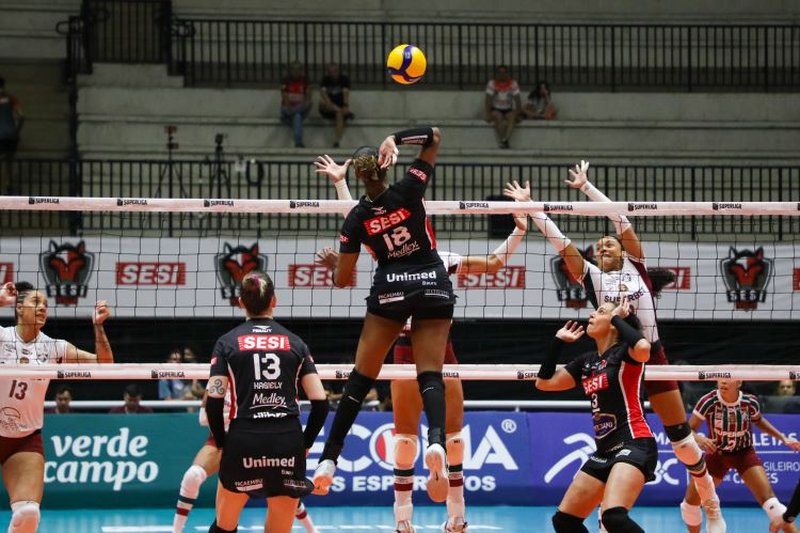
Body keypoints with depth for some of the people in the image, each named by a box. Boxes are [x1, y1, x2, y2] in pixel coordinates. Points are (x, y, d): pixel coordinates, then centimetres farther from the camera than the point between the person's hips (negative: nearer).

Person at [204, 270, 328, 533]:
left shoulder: (228, 342, 6)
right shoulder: (295, 342, 10)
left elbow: (214, 401, -4)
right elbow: (320, 402, 4)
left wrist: (222, 444, 7)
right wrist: (305, 445, 14)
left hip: (243, 442, -1)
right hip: (289, 441, 1)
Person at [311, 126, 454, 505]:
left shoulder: (357, 218, -4)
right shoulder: (408, 190, -7)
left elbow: (342, 279, 2)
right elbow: (434, 138, -1)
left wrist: (332, 262, 23)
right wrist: (395, 139, -10)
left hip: (390, 289, 0)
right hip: (433, 287, 0)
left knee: (360, 378, 6)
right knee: (430, 375, -3)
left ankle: (328, 460, 0)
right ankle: (436, 442, -32)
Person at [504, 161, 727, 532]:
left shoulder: (634, 266, 8)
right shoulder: (592, 276, 7)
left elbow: (620, 220, 5)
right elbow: (559, 240, 3)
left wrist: (586, 187, 8)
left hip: (652, 356, 0)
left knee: (681, 438, 4)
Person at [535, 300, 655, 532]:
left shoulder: (624, 352, -6)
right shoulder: (587, 361, 15)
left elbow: (642, 348, -31)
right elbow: (544, 382, 22)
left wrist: (618, 318, -15)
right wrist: (558, 340, 16)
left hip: (634, 445, -9)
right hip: (605, 451, 9)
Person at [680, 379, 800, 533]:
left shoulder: (750, 402, -17)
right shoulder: (709, 402, -24)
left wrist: (783, 438, 1)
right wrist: (698, 439, -43)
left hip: (744, 453, -1)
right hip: (716, 454, 1)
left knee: (768, 500, -19)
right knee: (691, 501, 0)